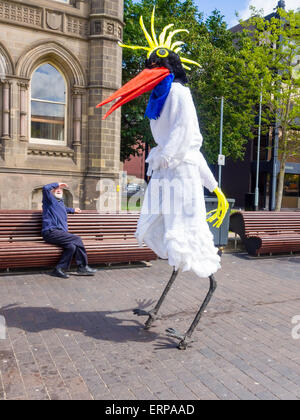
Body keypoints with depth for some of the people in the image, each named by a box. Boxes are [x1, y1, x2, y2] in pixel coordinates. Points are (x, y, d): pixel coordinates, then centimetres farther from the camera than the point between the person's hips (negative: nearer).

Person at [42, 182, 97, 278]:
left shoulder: (61, 202, 30)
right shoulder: (50, 200, 6)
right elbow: (45, 188, -14)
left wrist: (73, 210, 52)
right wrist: (57, 184, 1)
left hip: (60, 232, 7)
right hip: (50, 232, -7)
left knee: (72, 246, -23)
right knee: (77, 240, -21)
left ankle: (59, 269, -15)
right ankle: (83, 267, -13)